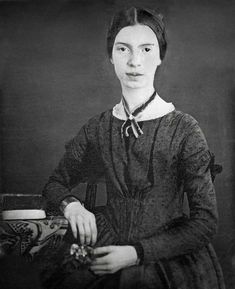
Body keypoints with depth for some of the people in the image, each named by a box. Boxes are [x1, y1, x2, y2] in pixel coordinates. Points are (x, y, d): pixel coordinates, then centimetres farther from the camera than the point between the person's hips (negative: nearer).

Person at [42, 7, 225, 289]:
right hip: (107, 256, 1)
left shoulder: (184, 129, -9)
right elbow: (55, 183, 13)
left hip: (170, 261, -1)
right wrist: (72, 205, -10)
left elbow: (205, 221, -8)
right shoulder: (97, 128, 2)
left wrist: (136, 253, -16)